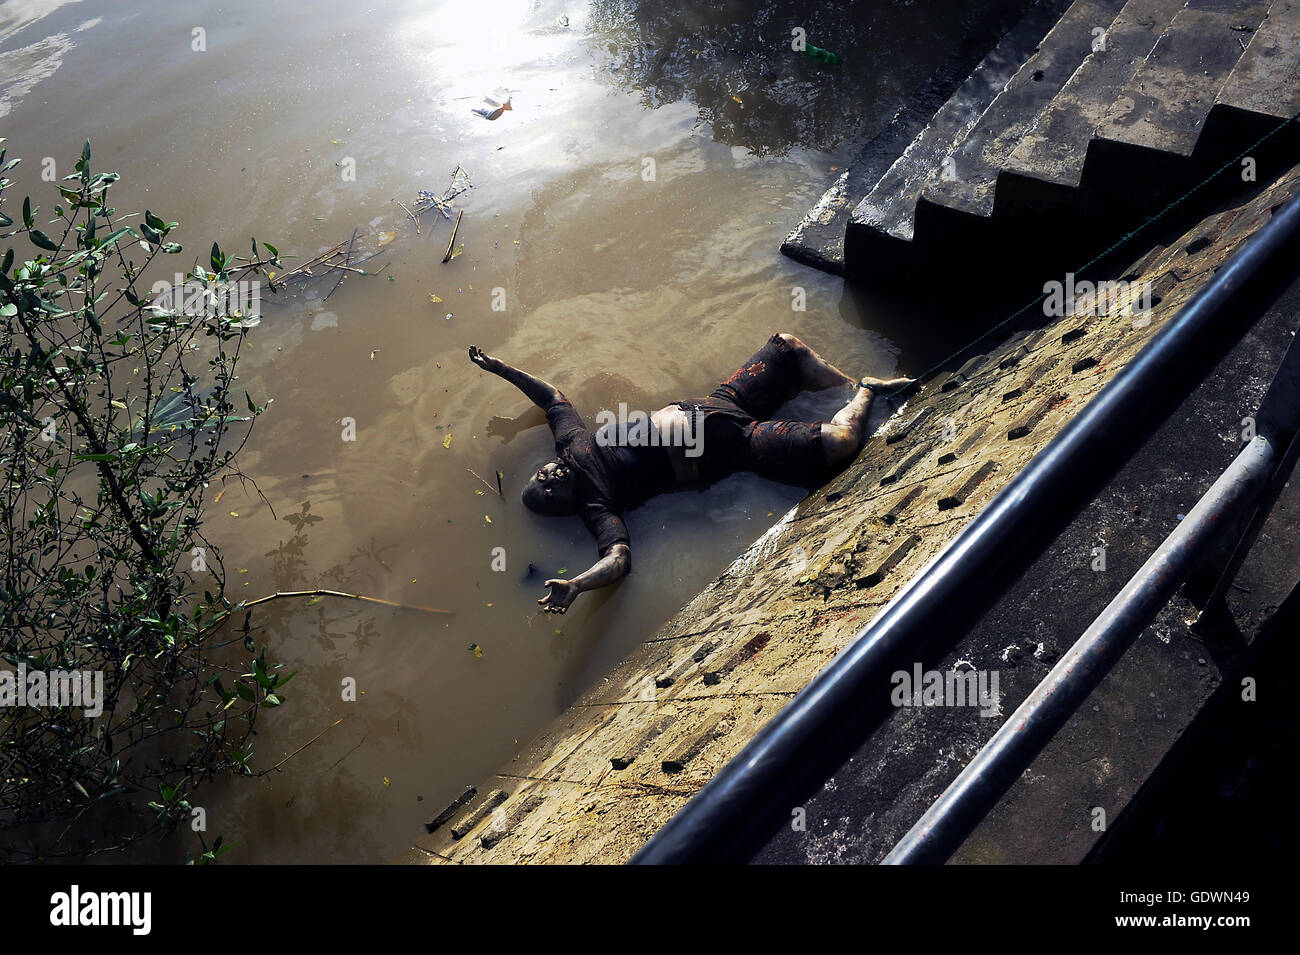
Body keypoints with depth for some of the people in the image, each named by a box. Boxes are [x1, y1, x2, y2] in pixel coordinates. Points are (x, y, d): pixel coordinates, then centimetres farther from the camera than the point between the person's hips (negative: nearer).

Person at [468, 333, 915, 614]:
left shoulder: (572, 444, -3)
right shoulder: (595, 503, -18)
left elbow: (552, 395, 13)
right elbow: (618, 557, -33)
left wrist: (498, 367, 8)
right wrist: (574, 585, -50)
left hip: (715, 406, 6)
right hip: (728, 446, -6)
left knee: (788, 345, 14)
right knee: (837, 443, -22)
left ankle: (856, 387, 27)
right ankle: (863, 395, 9)